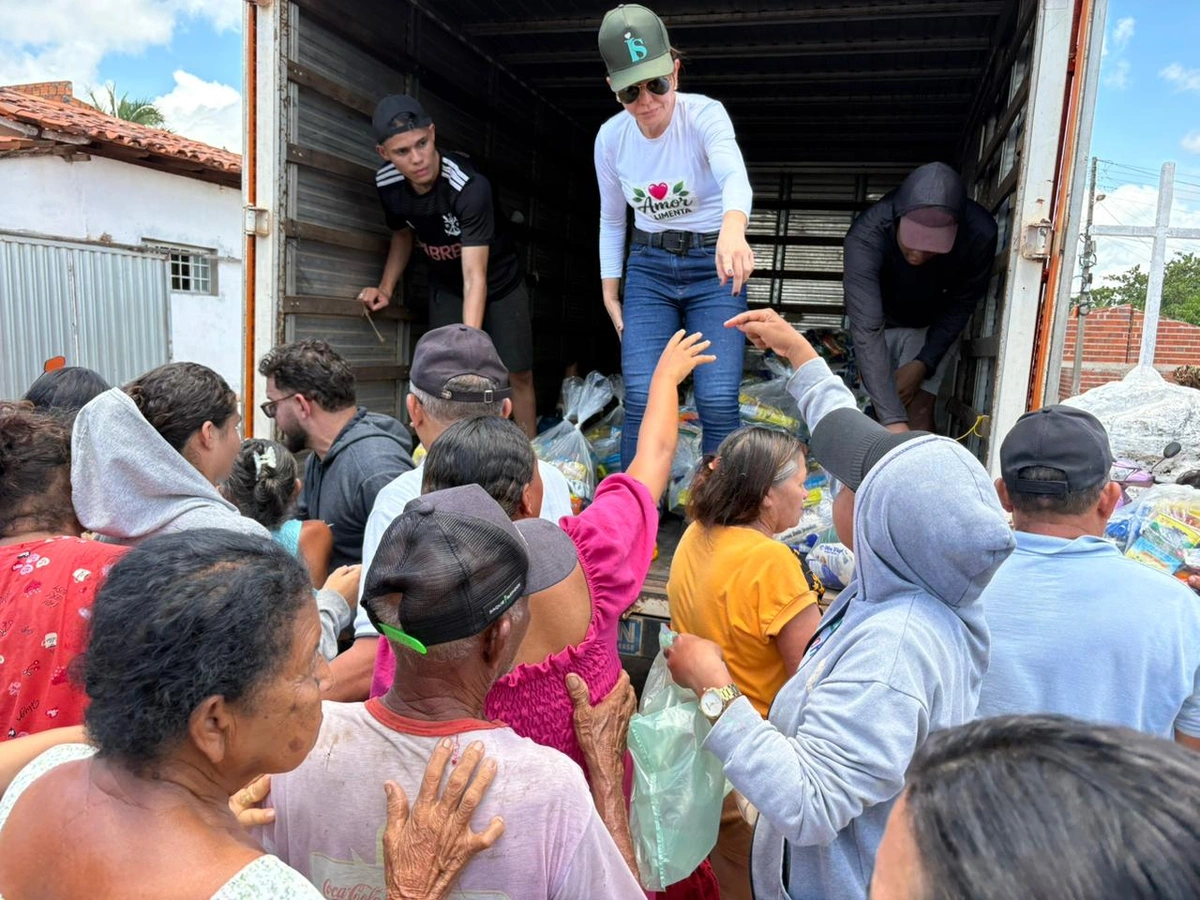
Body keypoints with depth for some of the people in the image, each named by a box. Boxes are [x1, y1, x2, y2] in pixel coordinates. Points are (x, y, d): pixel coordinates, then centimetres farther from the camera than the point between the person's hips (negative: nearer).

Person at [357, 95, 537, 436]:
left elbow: (475, 277, -40)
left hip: (498, 281, -4)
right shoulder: (387, 183, -17)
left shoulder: (470, 186, -35)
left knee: (518, 374, -3)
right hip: (445, 286, 4)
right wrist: (385, 290, -6)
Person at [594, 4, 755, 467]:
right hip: (648, 267, 3)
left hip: (713, 264, -2)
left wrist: (732, 228, -60)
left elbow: (735, 176, -38)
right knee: (641, 399, -10)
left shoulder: (705, 114, -16)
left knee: (718, 402, -13)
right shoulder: (610, 137, -4)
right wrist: (610, 293, 7)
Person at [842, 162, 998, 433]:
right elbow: (867, 330, -47)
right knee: (882, 411, -1)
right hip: (881, 320, 0)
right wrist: (893, 420, -53)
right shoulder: (866, 236, -41)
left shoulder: (979, 234, -34)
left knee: (919, 409, -9)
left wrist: (923, 363, -21)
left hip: (935, 326, 1)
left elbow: (961, 306, -15)